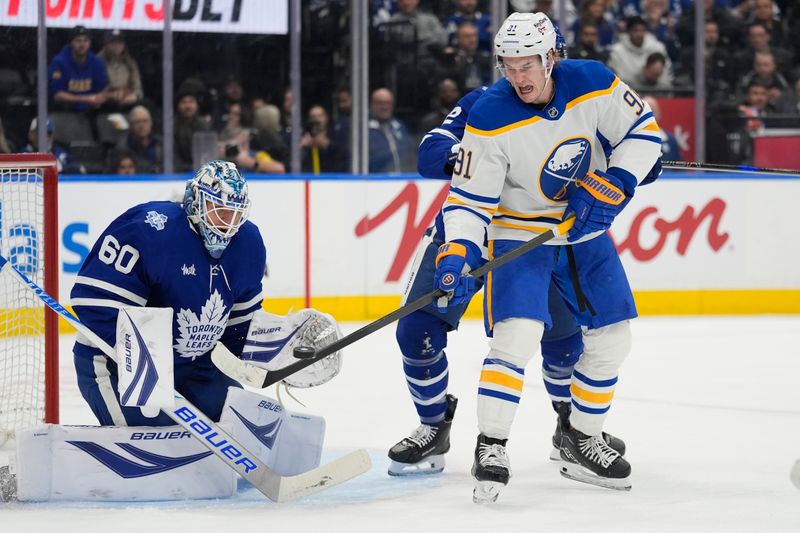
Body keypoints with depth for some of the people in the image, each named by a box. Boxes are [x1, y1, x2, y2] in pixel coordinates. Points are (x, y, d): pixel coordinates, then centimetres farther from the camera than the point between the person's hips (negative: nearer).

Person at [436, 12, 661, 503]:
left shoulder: (594, 85, -17)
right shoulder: (491, 118, -23)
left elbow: (642, 130, -5)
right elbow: (470, 198, -19)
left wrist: (613, 185, -18)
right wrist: (458, 253, -33)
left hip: (586, 229, 4)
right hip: (519, 235, -4)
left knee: (612, 338, 7)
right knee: (517, 335, -22)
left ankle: (582, 441, 24)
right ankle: (491, 448, -14)